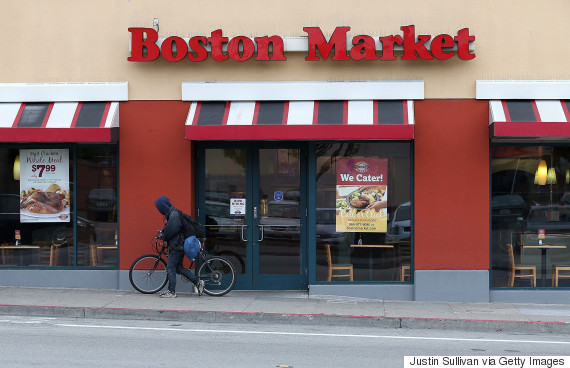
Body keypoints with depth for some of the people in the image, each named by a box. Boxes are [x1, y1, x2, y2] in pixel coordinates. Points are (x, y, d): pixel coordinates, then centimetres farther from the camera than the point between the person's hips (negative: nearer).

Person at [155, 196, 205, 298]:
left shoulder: (173, 215, -18)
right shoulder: (172, 213, 14)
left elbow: (170, 231, -23)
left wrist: (163, 237, -7)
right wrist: (163, 232, 6)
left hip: (177, 246, -10)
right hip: (178, 245, 10)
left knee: (170, 267, -5)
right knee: (179, 267, 14)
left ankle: (171, 291, 0)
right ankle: (198, 282, 16)